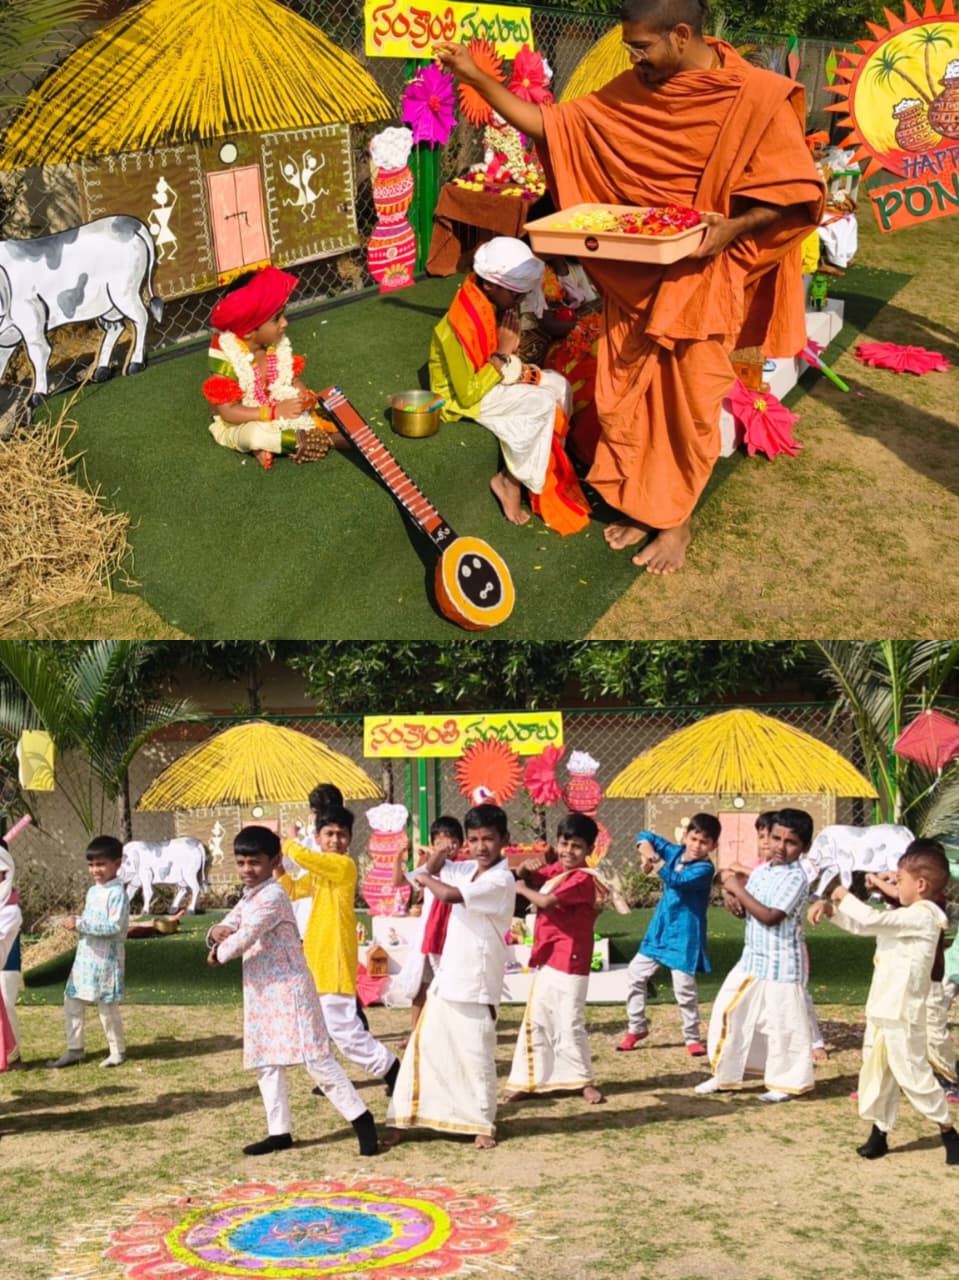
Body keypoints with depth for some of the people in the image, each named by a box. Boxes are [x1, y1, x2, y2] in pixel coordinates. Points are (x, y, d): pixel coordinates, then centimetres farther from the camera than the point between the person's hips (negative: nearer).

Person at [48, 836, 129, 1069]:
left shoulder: (117, 893, -16)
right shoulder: (93, 891, 11)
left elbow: (114, 926, -24)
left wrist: (80, 924, -25)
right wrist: (75, 923, 3)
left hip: (106, 959, -8)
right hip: (85, 956, 8)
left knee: (107, 1007, 2)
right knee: (72, 1002, 8)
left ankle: (118, 1051, 18)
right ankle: (74, 1050, 18)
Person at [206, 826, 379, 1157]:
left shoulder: (271, 896, -17)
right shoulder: (248, 898, 15)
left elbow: (244, 939, -23)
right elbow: (228, 927, 14)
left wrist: (219, 953, -4)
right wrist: (217, 933, -10)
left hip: (288, 989, -10)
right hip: (261, 993, 10)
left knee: (315, 1058, -10)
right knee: (266, 1063, 11)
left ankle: (360, 1118, -4)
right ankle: (279, 1131, 18)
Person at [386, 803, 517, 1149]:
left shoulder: (501, 880, -17)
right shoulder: (466, 869, 7)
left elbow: (448, 894, -27)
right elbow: (426, 871, 20)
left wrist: (425, 879, -11)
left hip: (478, 986, -7)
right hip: (447, 980, 7)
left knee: (476, 1057, 2)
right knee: (422, 1048, 9)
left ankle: (483, 1125, 17)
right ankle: (401, 1119, 17)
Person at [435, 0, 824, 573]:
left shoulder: (757, 97, -14)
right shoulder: (630, 93, 1)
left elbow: (794, 190, -11)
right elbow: (548, 124, 6)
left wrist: (733, 228, -26)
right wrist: (475, 77, -1)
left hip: (701, 281, -5)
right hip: (632, 278, 5)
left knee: (689, 407, 5)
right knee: (626, 400, 11)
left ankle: (675, 520, 22)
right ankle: (640, 505, 28)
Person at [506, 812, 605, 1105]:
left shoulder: (582, 879, -17)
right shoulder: (553, 870, 10)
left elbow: (546, 901, -26)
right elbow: (519, 878, 11)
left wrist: (522, 889, -8)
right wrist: (526, 867, -12)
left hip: (569, 962, -8)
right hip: (546, 959, 9)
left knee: (570, 1023, -4)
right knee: (536, 1021, 12)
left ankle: (584, 1080, 10)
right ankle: (532, 1080, 21)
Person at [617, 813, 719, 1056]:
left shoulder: (704, 869, -18)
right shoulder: (675, 852, 2)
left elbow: (676, 880, -32)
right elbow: (645, 836, 8)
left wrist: (655, 860, -28)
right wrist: (647, 853, -12)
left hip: (684, 935, -7)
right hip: (659, 929, 7)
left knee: (684, 986, -7)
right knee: (635, 973, 10)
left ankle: (693, 1038, 12)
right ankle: (636, 1028, 25)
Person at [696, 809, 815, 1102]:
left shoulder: (796, 878, -18)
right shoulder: (760, 871, 8)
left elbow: (770, 916, -25)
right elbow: (746, 911, 14)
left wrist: (739, 890, -19)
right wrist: (733, 889, -6)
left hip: (781, 964, -8)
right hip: (752, 959, 8)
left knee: (783, 1024, 1)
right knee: (729, 1013, 12)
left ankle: (787, 1082, 16)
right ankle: (724, 1074, 25)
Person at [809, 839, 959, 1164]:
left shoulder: (921, 917, -18)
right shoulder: (904, 917, 13)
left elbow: (870, 921, -26)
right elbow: (862, 923, 19)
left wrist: (845, 896, -10)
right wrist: (829, 906, 4)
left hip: (902, 1015, -9)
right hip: (881, 1010, 10)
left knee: (912, 1074, -2)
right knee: (875, 1071, 12)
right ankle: (879, 1132, 21)